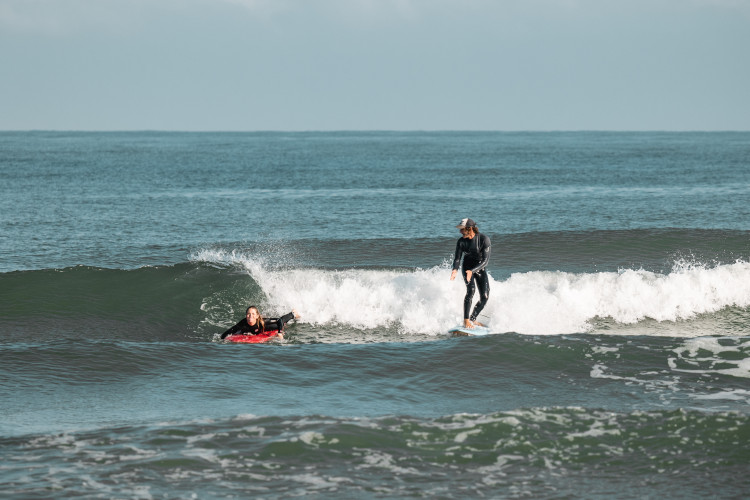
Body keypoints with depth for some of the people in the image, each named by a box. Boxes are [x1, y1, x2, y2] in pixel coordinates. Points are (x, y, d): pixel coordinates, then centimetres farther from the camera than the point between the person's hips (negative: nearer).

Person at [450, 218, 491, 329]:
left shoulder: (484, 239, -22)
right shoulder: (461, 241, -14)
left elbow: (485, 260, -25)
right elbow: (457, 258, -11)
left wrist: (472, 271, -36)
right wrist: (455, 270, -33)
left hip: (480, 268, 1)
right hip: (467, 267, -1)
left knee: (485, 297, -6)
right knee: (471, 290, -25)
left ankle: (473, 319, 14)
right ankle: (466, 320, -23)